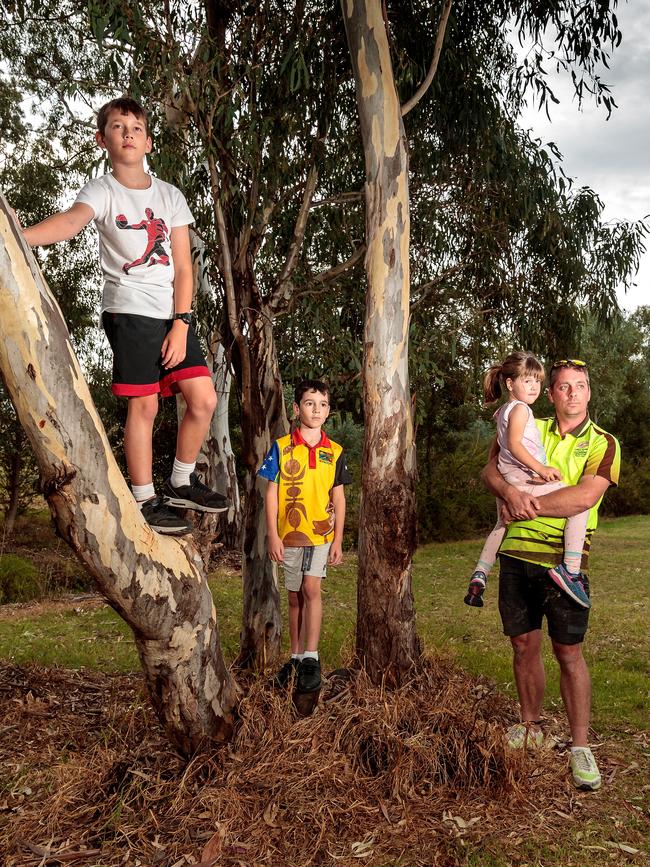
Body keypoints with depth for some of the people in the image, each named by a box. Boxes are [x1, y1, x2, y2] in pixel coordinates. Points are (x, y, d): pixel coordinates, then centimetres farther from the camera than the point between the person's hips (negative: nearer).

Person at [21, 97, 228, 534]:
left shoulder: (170, 195, 10)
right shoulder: (102, 191, -1)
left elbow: (183, 267, 6)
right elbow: (71, 221, -24)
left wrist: (180, 323, -6)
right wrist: (16, 236, -45)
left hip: (175, 313, 4)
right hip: (130, 311, -4)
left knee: (204, 400, -2)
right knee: (144, 405, -5)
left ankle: (181, 482, 18)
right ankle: (145, 500, 8)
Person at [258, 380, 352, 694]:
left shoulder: (334, 452, 3)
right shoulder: (281, 447, -1)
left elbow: (338, 498, 6)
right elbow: (271, 493, -1)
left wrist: (338, 540, 2)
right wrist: (273, 535, -5)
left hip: (321, 532, 0)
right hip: (289, 534, 0)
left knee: (311, 589, -12)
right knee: (295, 597, 10)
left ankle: (311, 659, -3)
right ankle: (295, 658, 23)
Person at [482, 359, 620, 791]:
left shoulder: (603, 444, 0)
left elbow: (585, 496, -16)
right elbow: (491, 469, 2)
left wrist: (532, 505, -17)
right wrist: (511, 492, -18)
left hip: (564, 561, -3)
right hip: (516, 555, 3)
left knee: (568, 652, 1)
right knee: (525, 644, 12)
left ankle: (581, 746, 14)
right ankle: (530, 726, 31)